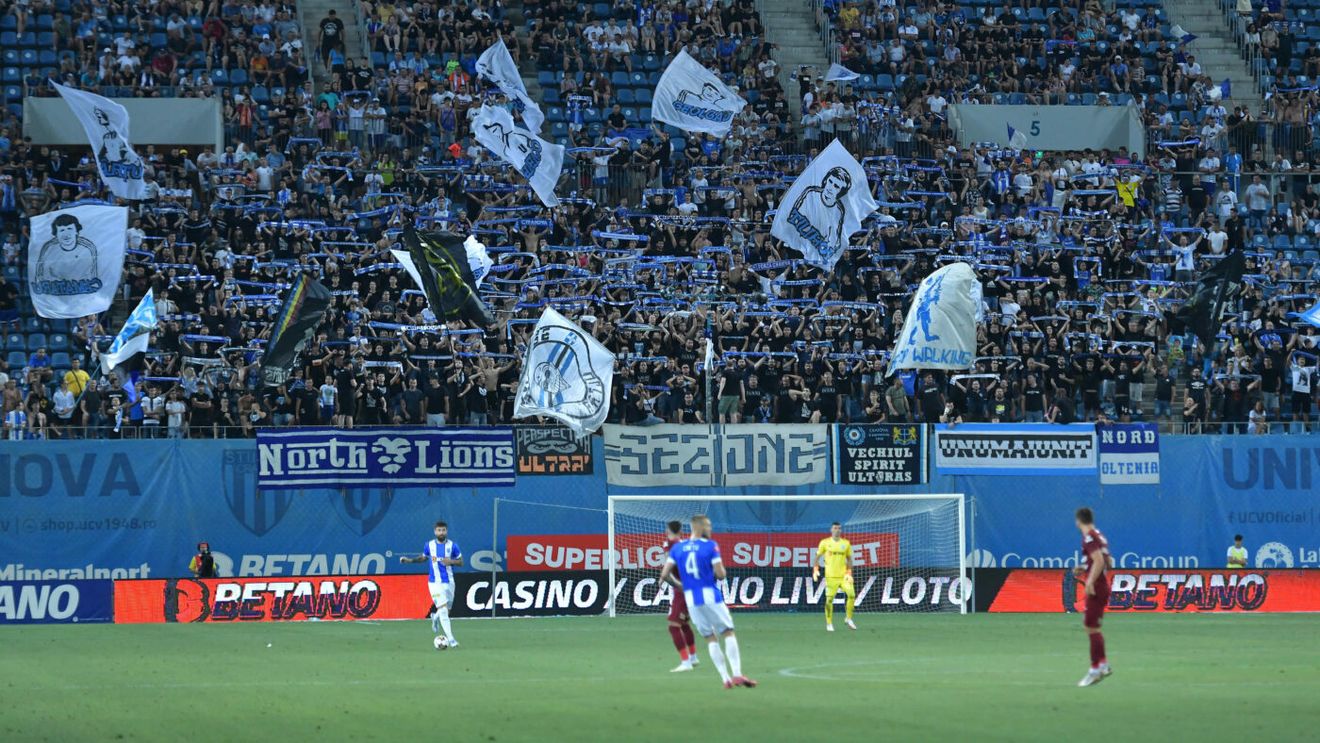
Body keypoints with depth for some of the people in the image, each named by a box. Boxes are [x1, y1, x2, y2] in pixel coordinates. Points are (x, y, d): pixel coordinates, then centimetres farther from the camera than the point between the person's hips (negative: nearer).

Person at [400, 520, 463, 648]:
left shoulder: (452, 545, -2)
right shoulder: (429, 545, 0)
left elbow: (461, 562, 4)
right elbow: (423, 558, 18)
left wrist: (451, 561, -16)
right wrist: (410, 560, 5)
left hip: (449, 582, 2)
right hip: (435, 583, -2)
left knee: (447, 610, 13)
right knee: (443, 610, -13)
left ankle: (435, 619, 49)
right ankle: (450, 639, -11)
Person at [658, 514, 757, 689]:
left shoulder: (677, 548, 6)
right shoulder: (710, 546, -7)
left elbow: (664, 575, 3)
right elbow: (720, 574, -11)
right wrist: (722, 570, 12)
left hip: (691, 600, 4)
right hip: (711, 596, -4)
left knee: (711, 639, 10)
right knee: (728, 633, 3)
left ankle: (725, 678, 4)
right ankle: (737, 674, -9)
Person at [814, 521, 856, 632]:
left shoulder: (846, 543, 8)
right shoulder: (825, 542, 2)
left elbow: (849, 559, 13)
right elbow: (817, 557, 7)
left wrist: (849, 573, 1)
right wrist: (815, 570, -6)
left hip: (844, 576, 2)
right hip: (831, 576, -2)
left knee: (852, 595, -13)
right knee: (829, 599, -4)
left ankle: (848, 619, 7)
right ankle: (829, 624, 9)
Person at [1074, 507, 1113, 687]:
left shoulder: (1089, 538, -14)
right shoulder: (1099, 536, 14)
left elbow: (1099, 561, -26)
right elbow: (1106, 563, 22)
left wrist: (1090, 581, -29)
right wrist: (1084, 569, 21)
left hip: (1095, 589, -10)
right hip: (1102, 586, 10)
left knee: (1092, 628, -7)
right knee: (1091, 626, 18)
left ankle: (1096, 670, -7)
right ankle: (1103, 664, 19)